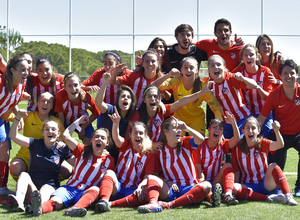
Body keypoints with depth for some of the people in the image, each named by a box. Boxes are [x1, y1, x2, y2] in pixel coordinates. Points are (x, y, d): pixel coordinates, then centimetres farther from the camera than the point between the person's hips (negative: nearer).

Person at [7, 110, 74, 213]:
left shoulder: (62, 150, 5)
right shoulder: (35, 144, 4)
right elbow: (13, 135, -5)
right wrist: (18, 118, -16)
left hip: (50, 186, -1)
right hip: (31, 186, 1)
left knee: (46, 189, -34)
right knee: (24, 174, -27)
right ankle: (19, 200, -58)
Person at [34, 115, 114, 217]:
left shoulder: (109, 160, 12)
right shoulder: (83, 151, 12)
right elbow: (66, 135, 6)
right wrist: (78, 121, 16)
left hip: (86, 193, -1)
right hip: (70, 188, 1)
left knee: (95, 189, -39)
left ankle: (75, 209, -68)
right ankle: (40, 207, -67)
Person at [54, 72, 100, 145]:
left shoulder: (87, 97, -31)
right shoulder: (60, 96, -34)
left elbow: (96, 114, -11)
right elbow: (61, 117, -19)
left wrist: (83, 128, -10)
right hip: (66, 123, 0)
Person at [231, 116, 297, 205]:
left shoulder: (262, 143, 0)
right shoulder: (237, 148, 1)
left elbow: (280, 145, -22)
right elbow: (237, 172, 3)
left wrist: (276, 131, -40)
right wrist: (235, 187, -13)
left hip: (266, 185, 0)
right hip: (248, 187, 0)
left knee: (273, 166, -27)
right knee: (233, 187, -32)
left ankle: (288, 196, -37)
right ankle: (268, 198, -33)